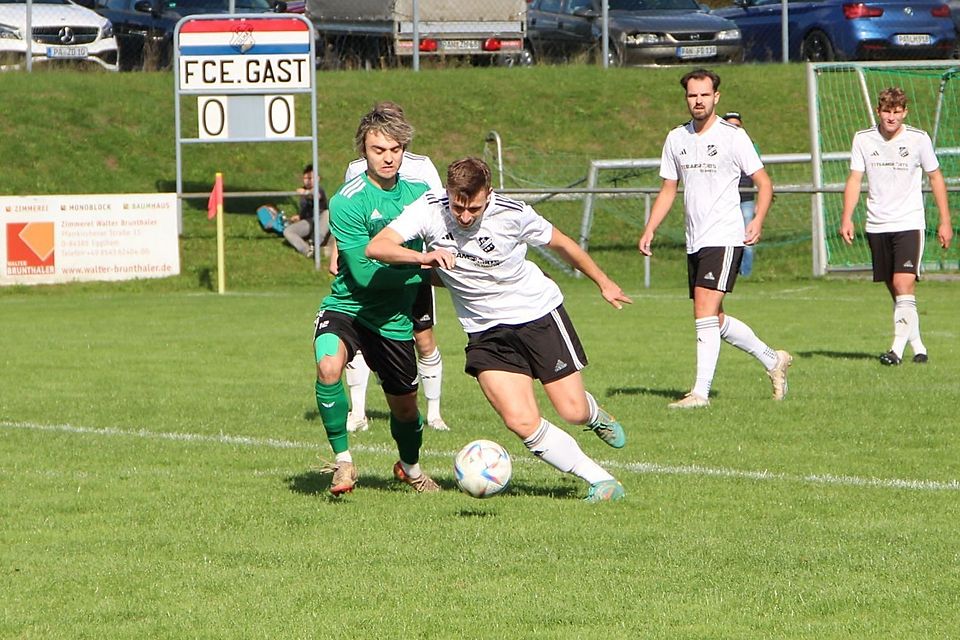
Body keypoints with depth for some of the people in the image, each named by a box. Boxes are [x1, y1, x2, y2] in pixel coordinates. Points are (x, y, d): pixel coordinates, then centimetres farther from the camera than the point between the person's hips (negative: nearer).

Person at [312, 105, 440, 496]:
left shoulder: (418, 192, -1)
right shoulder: (348, 201, -18)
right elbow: (364, 274, -21)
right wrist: (421, 269, -19)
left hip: (394, 318, 5)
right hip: (348, 307, -5)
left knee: (404, 405, 14)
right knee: (329, 365, -34)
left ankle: (410, 467, 47)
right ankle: (342, 460, -17)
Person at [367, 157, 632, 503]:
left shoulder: (513, 214, -18)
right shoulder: (430, 210, -17)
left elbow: (560, 243, 1)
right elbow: (375, 247, -26)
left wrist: (603, 282, 14)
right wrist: (423, 257, -44)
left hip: (538, 314, -1)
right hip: (486, 330, 1)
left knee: (573, 411, -1)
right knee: (521, 422, -14)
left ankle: (594, 413, 39)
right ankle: (600, 480, 0)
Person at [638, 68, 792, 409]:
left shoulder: (733, 136, -6)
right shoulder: (676, 138, 11)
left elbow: (764, 183, -3)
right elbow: (668, 190, 18)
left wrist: (758, 221, -19)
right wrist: (649, 230, 6)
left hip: (724, 237, -7)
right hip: (694, 241, 7)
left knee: (706, 314, -16)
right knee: (715, 320, 10)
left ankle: (701, 392, -14)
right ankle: (773, 361, 28)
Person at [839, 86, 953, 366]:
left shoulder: (918, 139, -3)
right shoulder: (863, 139, 1)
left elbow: (936, 178, 5)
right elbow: (855, 179, 3)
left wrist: (945, 222, 4)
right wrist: (846, 218, -9)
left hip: (909, 224, -3)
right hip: (877, 225, 3)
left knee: (903, 283, -17)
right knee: (894, 290, 7)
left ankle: (898, 348, -17)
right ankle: (917, 345, 18)